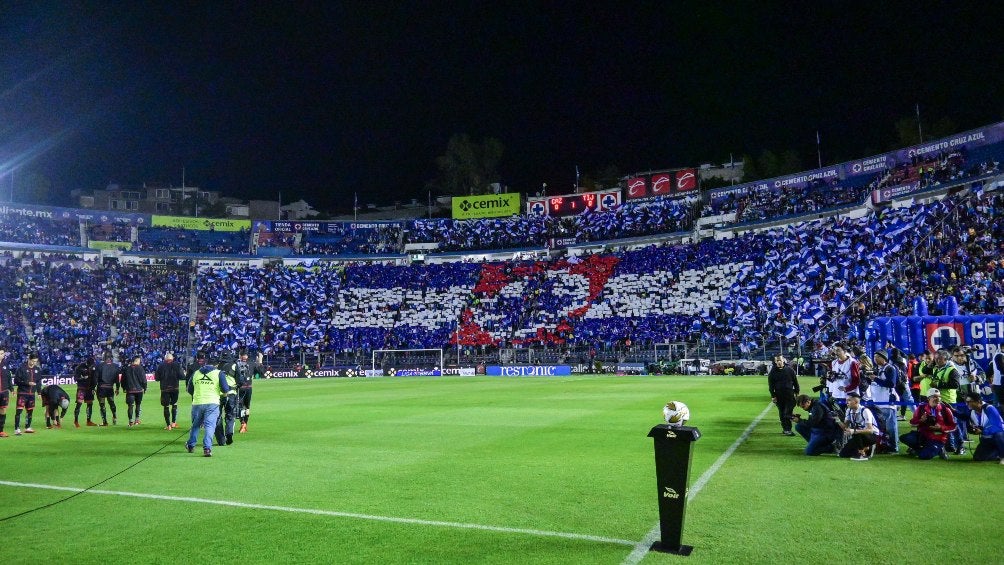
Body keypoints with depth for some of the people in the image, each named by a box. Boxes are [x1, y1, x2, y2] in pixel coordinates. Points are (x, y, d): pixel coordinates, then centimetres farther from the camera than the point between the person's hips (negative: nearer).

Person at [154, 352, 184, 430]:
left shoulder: (161, 366, -1)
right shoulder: (177, 365, -3)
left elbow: (157, 378, 0)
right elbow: (182, 376, -7)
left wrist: (155, 374, 22)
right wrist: (184, 373, 15)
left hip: (164, 388, 0)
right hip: (174, 388, 0)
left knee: (166, 406, 4)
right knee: (174, 404, 17)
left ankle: (168, 425, 3)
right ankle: (173, 422, 16)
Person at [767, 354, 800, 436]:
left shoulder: (789, 369, 2)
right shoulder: (773, 372, 2)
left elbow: (795, 381, 9)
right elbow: (770, 385, 3)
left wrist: (797, 392, 7)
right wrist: (773, 396, -2)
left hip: (789, 394, -1)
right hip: (779, 396, 1)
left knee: (788, 412, -7)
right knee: (782, 413, 6)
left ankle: (787, 429, -5)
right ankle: (785, 428, 15)